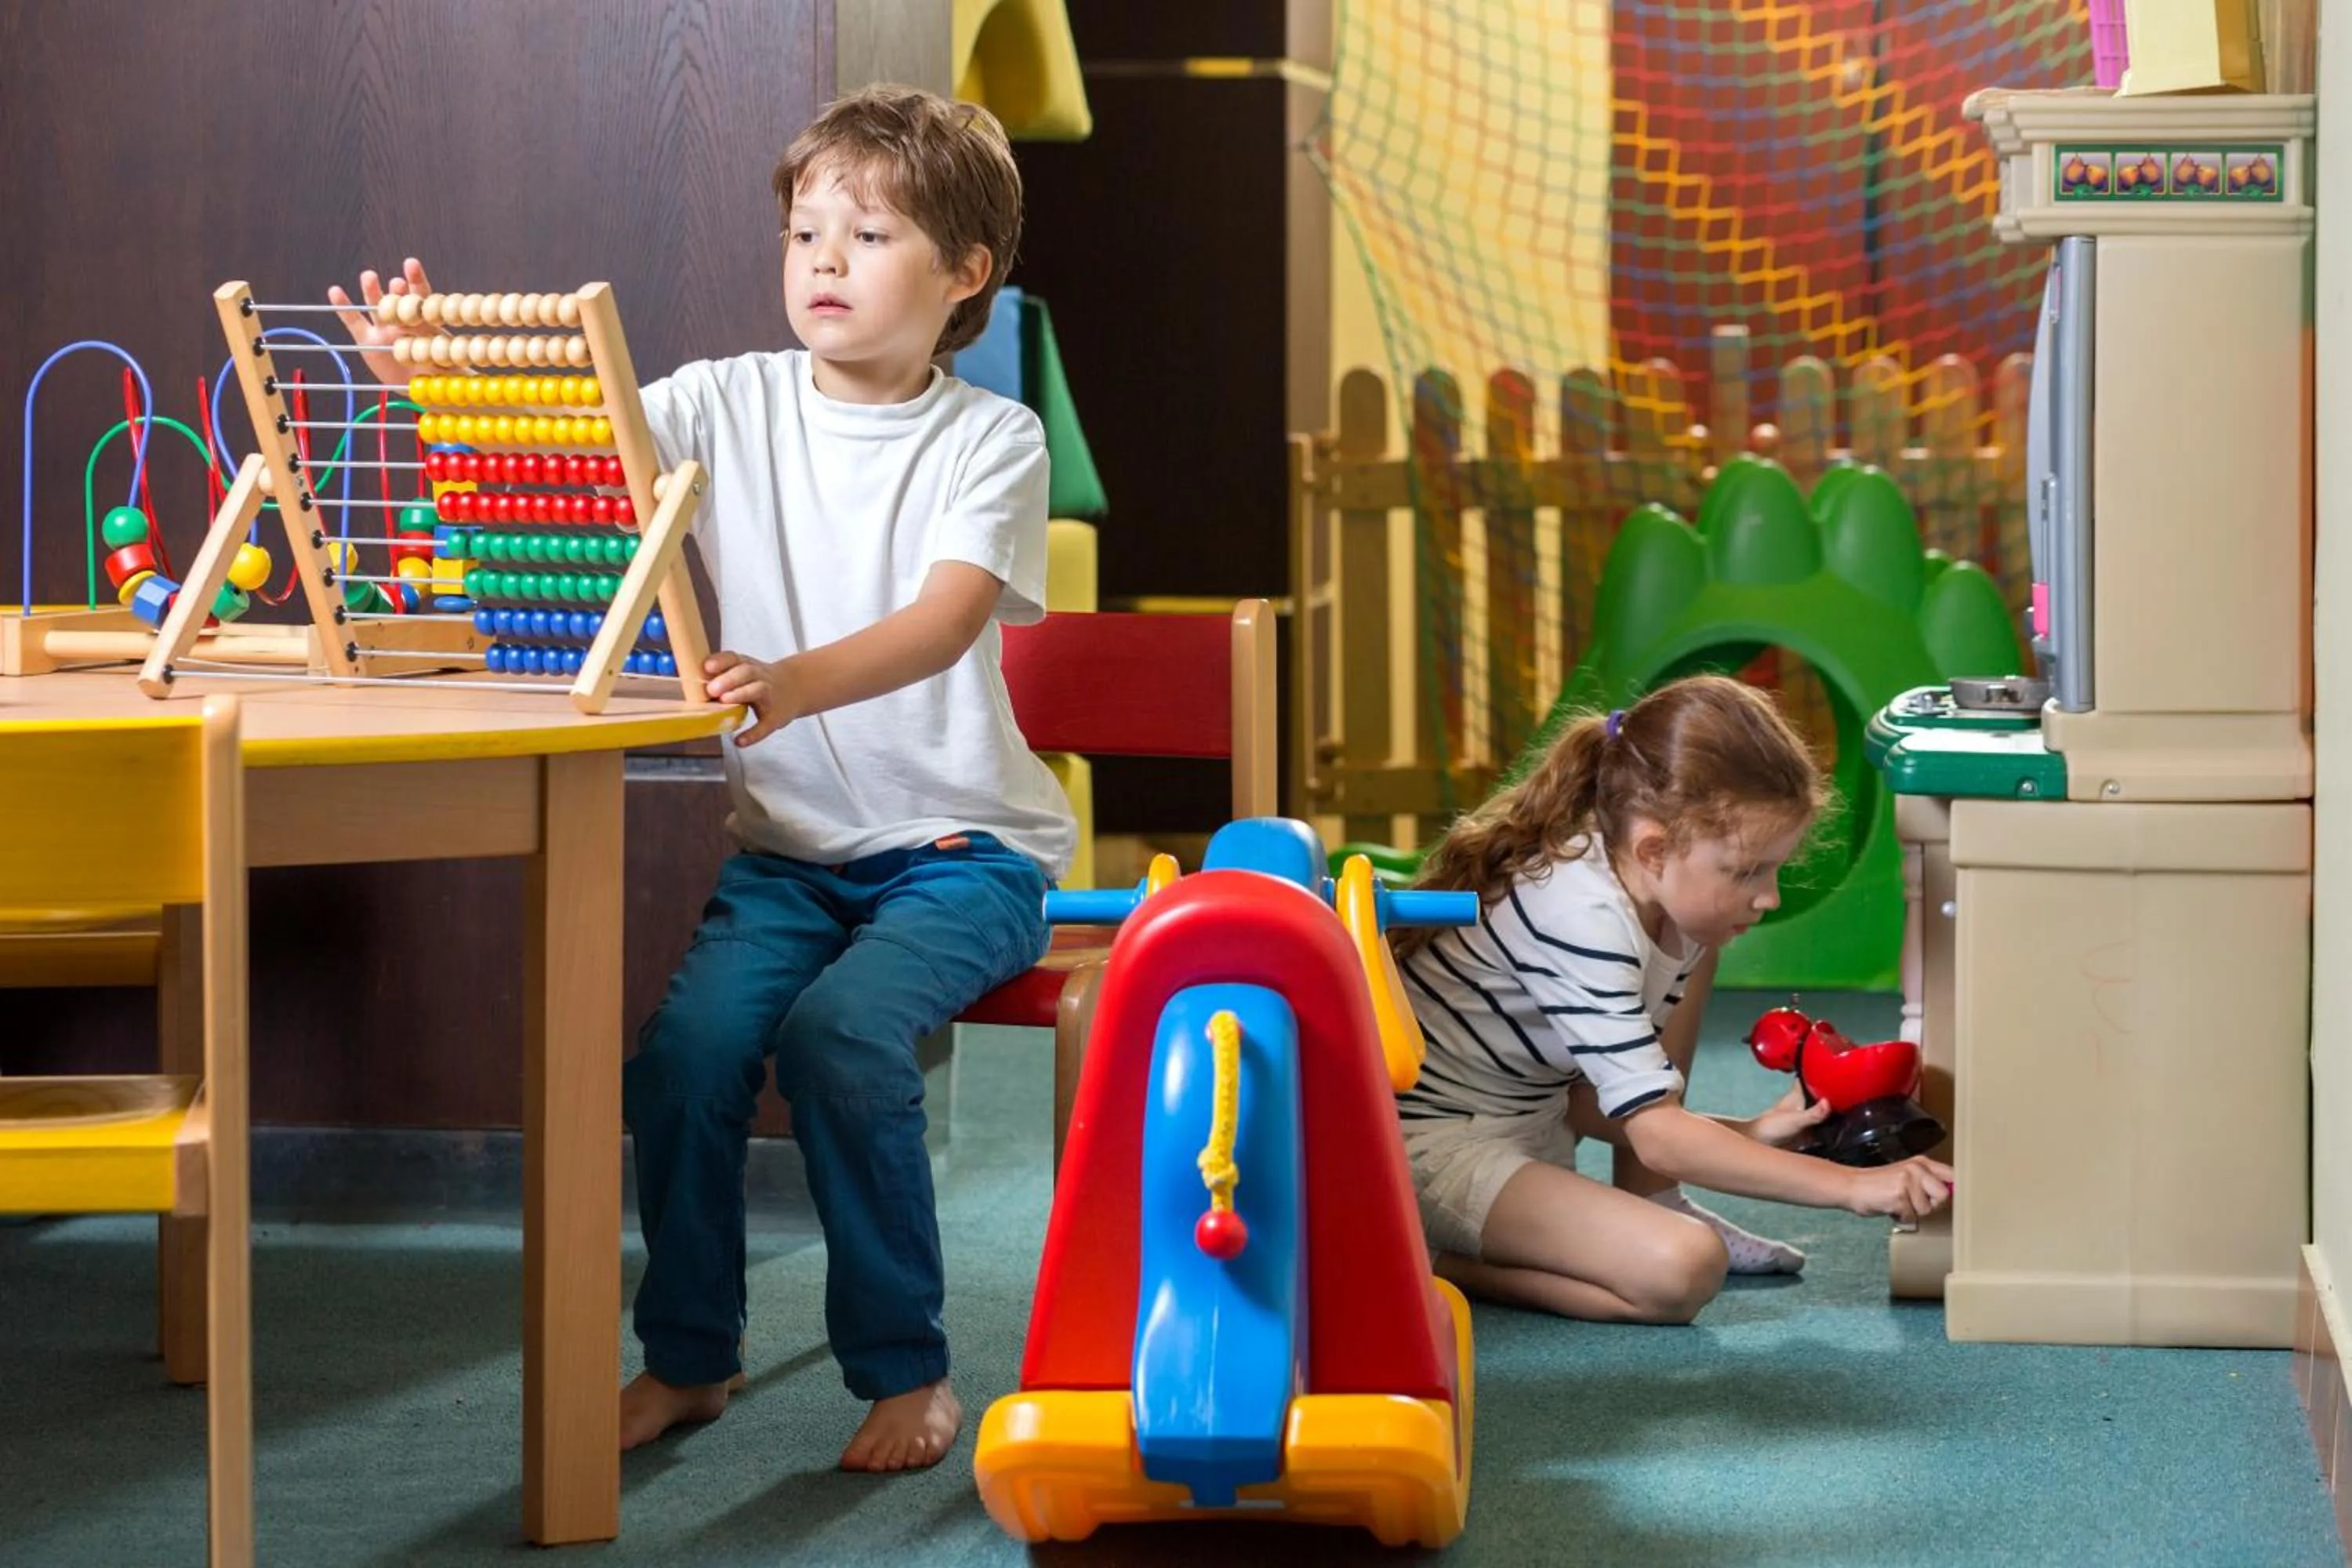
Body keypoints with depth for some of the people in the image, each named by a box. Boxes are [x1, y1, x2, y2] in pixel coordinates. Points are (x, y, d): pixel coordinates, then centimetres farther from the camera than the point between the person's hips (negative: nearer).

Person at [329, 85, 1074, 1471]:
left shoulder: (990, 437, -8)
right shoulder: (732, 407, 2)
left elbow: (947, 619, -25)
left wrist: (796, 684, -44)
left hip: (962, 844, -3)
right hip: (791, 843, 4)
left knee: (840, 1029, -28)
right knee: (687, 1041, -20)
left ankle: (906, 1366, -10)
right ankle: (688, 1355, 3)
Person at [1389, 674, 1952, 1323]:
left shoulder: (1669, 899, -1)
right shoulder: (1579, 915, -30)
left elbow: (1585, 1099, 6)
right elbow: (1657, 1136, -30)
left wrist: (1745, 1135, -7)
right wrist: (1851, 1186, -30)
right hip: (1432, 1145, -10)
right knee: (1681, 1271, -29)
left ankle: (1654, 1208, 7)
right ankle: (1433, 1264, -10)